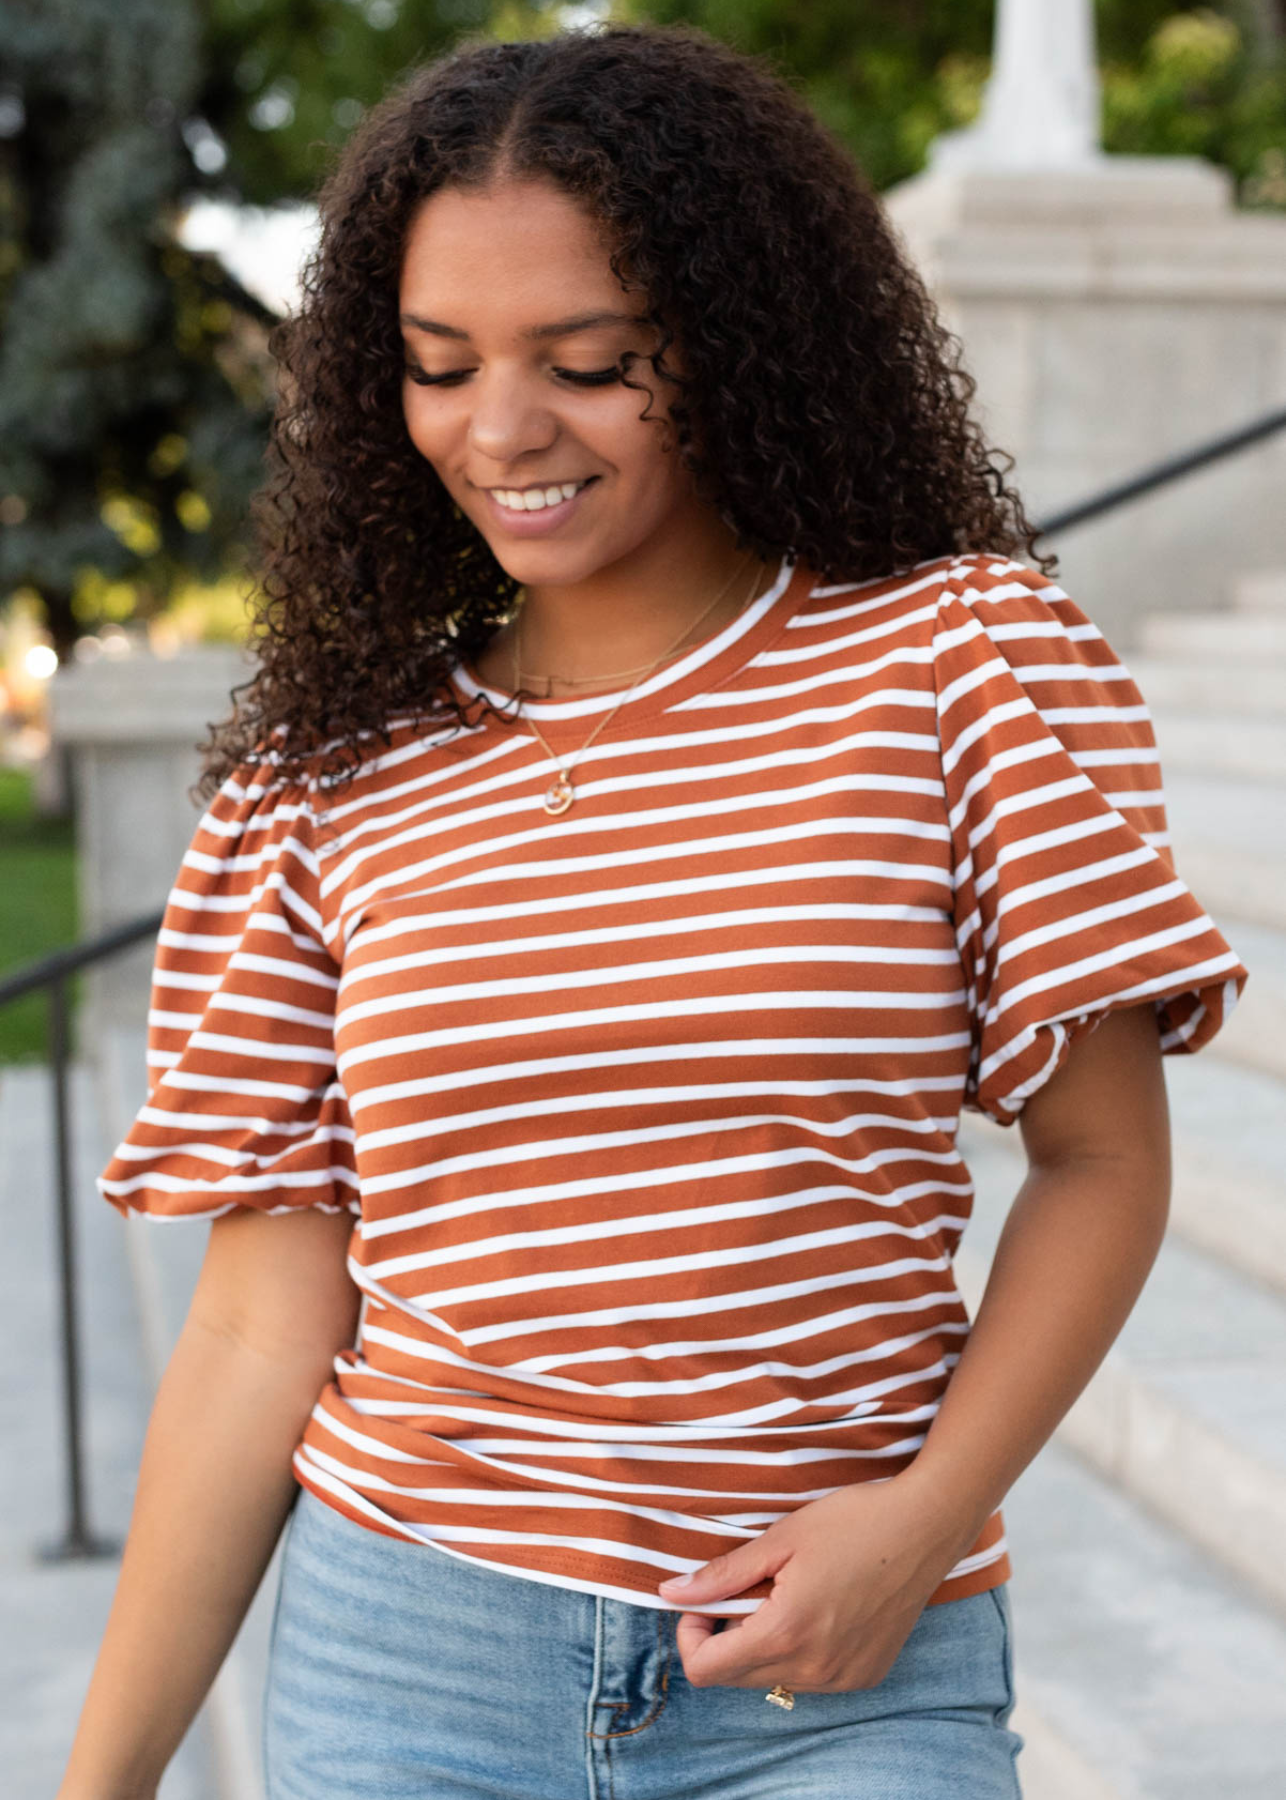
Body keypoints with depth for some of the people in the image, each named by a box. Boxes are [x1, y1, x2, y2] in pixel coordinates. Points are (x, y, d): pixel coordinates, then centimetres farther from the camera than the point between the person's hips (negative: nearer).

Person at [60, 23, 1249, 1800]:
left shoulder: (961, 655, -4)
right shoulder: (329, 780, 1)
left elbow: (1100, 1160, -1)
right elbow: (262, 1321, 1)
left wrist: (931, 1509, -14)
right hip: (402, 1654, 2)